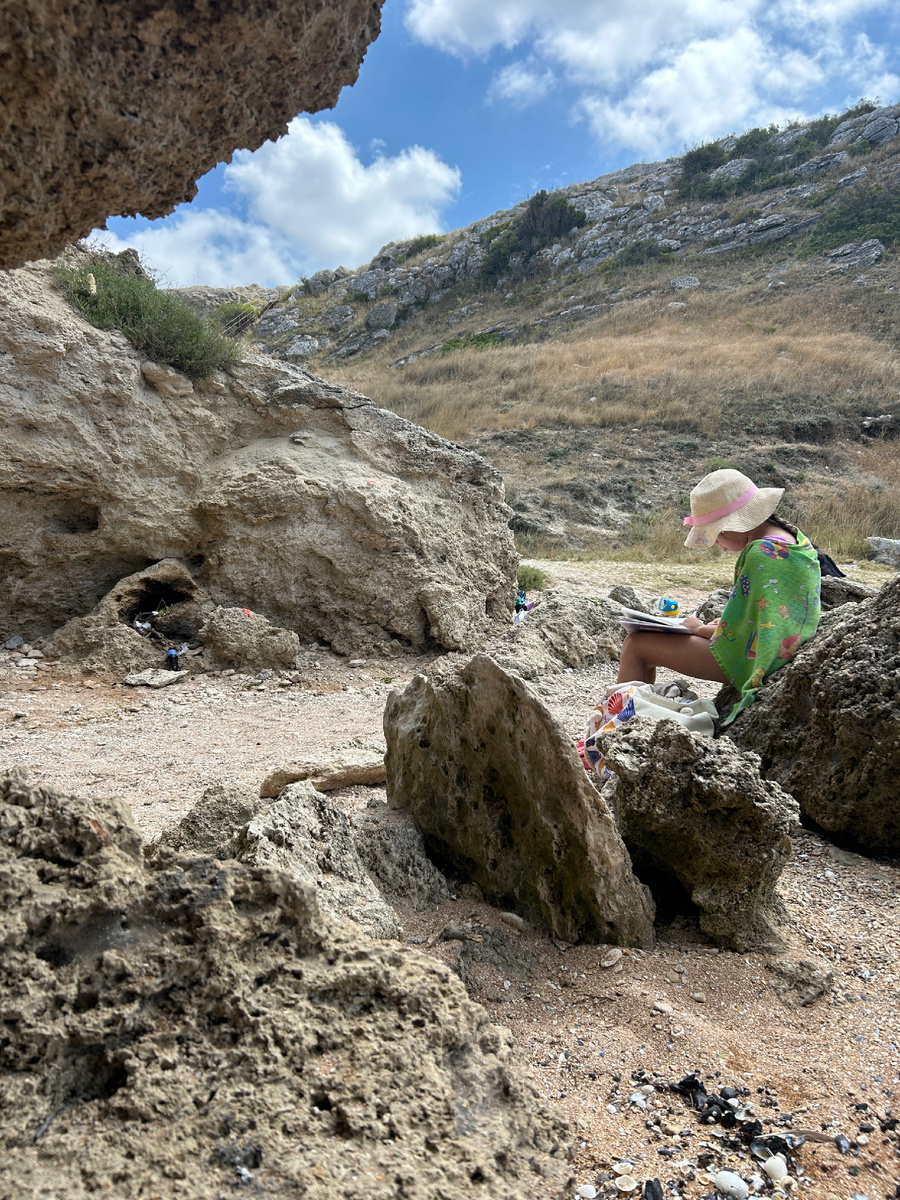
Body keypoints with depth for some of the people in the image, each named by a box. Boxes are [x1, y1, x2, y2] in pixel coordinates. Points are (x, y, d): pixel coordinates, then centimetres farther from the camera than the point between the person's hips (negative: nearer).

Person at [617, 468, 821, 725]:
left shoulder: (761, 554, -25)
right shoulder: (792, 539, 6)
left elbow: (737, 633, -23)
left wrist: (700, 628, -5)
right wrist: (723, 621, 9)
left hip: (748, 662, -11)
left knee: (636, 644, -7)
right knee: (649, 637, 22)